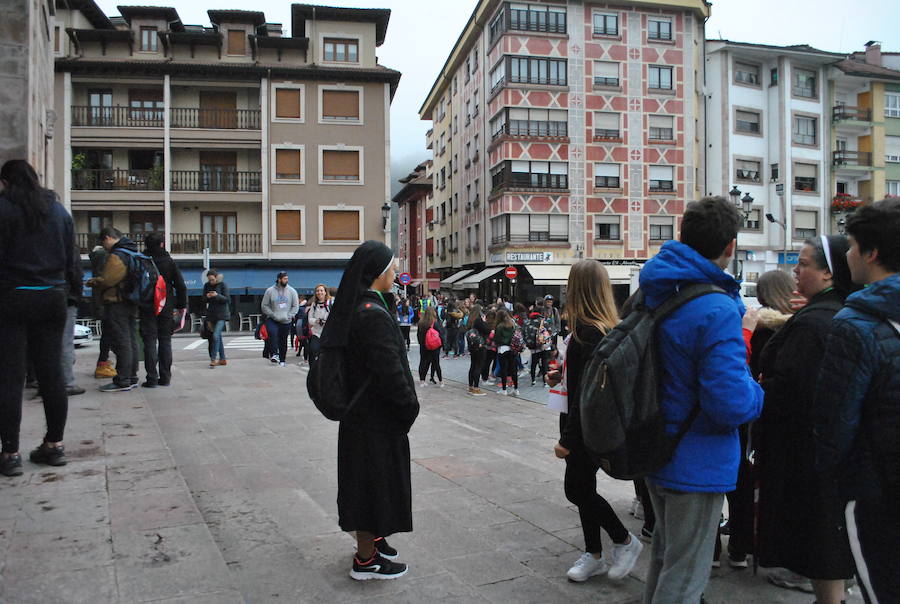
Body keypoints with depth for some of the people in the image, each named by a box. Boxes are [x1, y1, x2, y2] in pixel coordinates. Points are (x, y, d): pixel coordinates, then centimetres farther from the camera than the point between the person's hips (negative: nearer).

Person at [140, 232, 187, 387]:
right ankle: (165, 377, 9)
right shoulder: (170, 262, 2)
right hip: (166, 307, 2)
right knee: (165, 341, 8)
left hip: (148, 307, -1)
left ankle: (152, 378, -4)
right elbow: (181, 285, 1)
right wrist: (182, 305, 7)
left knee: (150, 342, 0)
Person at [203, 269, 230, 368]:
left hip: (222, 314, -5)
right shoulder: (207, 285, 6)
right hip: (211, 314, 5)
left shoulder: (222, 285, -6)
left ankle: (213, 358, -15)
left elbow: (227, 299, -8)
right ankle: (222, 359, 15)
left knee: (216, 335, -17)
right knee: (218, 337, 9)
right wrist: (207, 297, -13)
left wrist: (217, 295, -23)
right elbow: (204, 300, 9)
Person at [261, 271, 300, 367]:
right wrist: (273, 315, -11)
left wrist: (288, 316, -9)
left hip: (286, 321, 2)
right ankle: (275, 354, -25)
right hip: (272, 320, -2)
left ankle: (282, 360, 19)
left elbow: (296, 306, 4)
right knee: (273, 334, -28)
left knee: (283, 341, 7)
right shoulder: (270, 291, -2)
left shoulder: (292, 291, 2)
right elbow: (265, 306, 1)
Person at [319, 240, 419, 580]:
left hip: (362, 410, 9)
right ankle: (365, 559, 18)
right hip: (377, 416, -9)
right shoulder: (373, 315, -24)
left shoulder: (356, 308, 6)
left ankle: (370, 536, 40)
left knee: (367, 477, 22)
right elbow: (390, 372, -24)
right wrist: (410, 407, -13)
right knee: (375, 479, 4)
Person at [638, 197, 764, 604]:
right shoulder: (717, 311, -25)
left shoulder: (653, 292, 1)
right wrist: (757, 393, -7)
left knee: (665, 552, 27)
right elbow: (731, 402, -29)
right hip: (697, 464, -8)